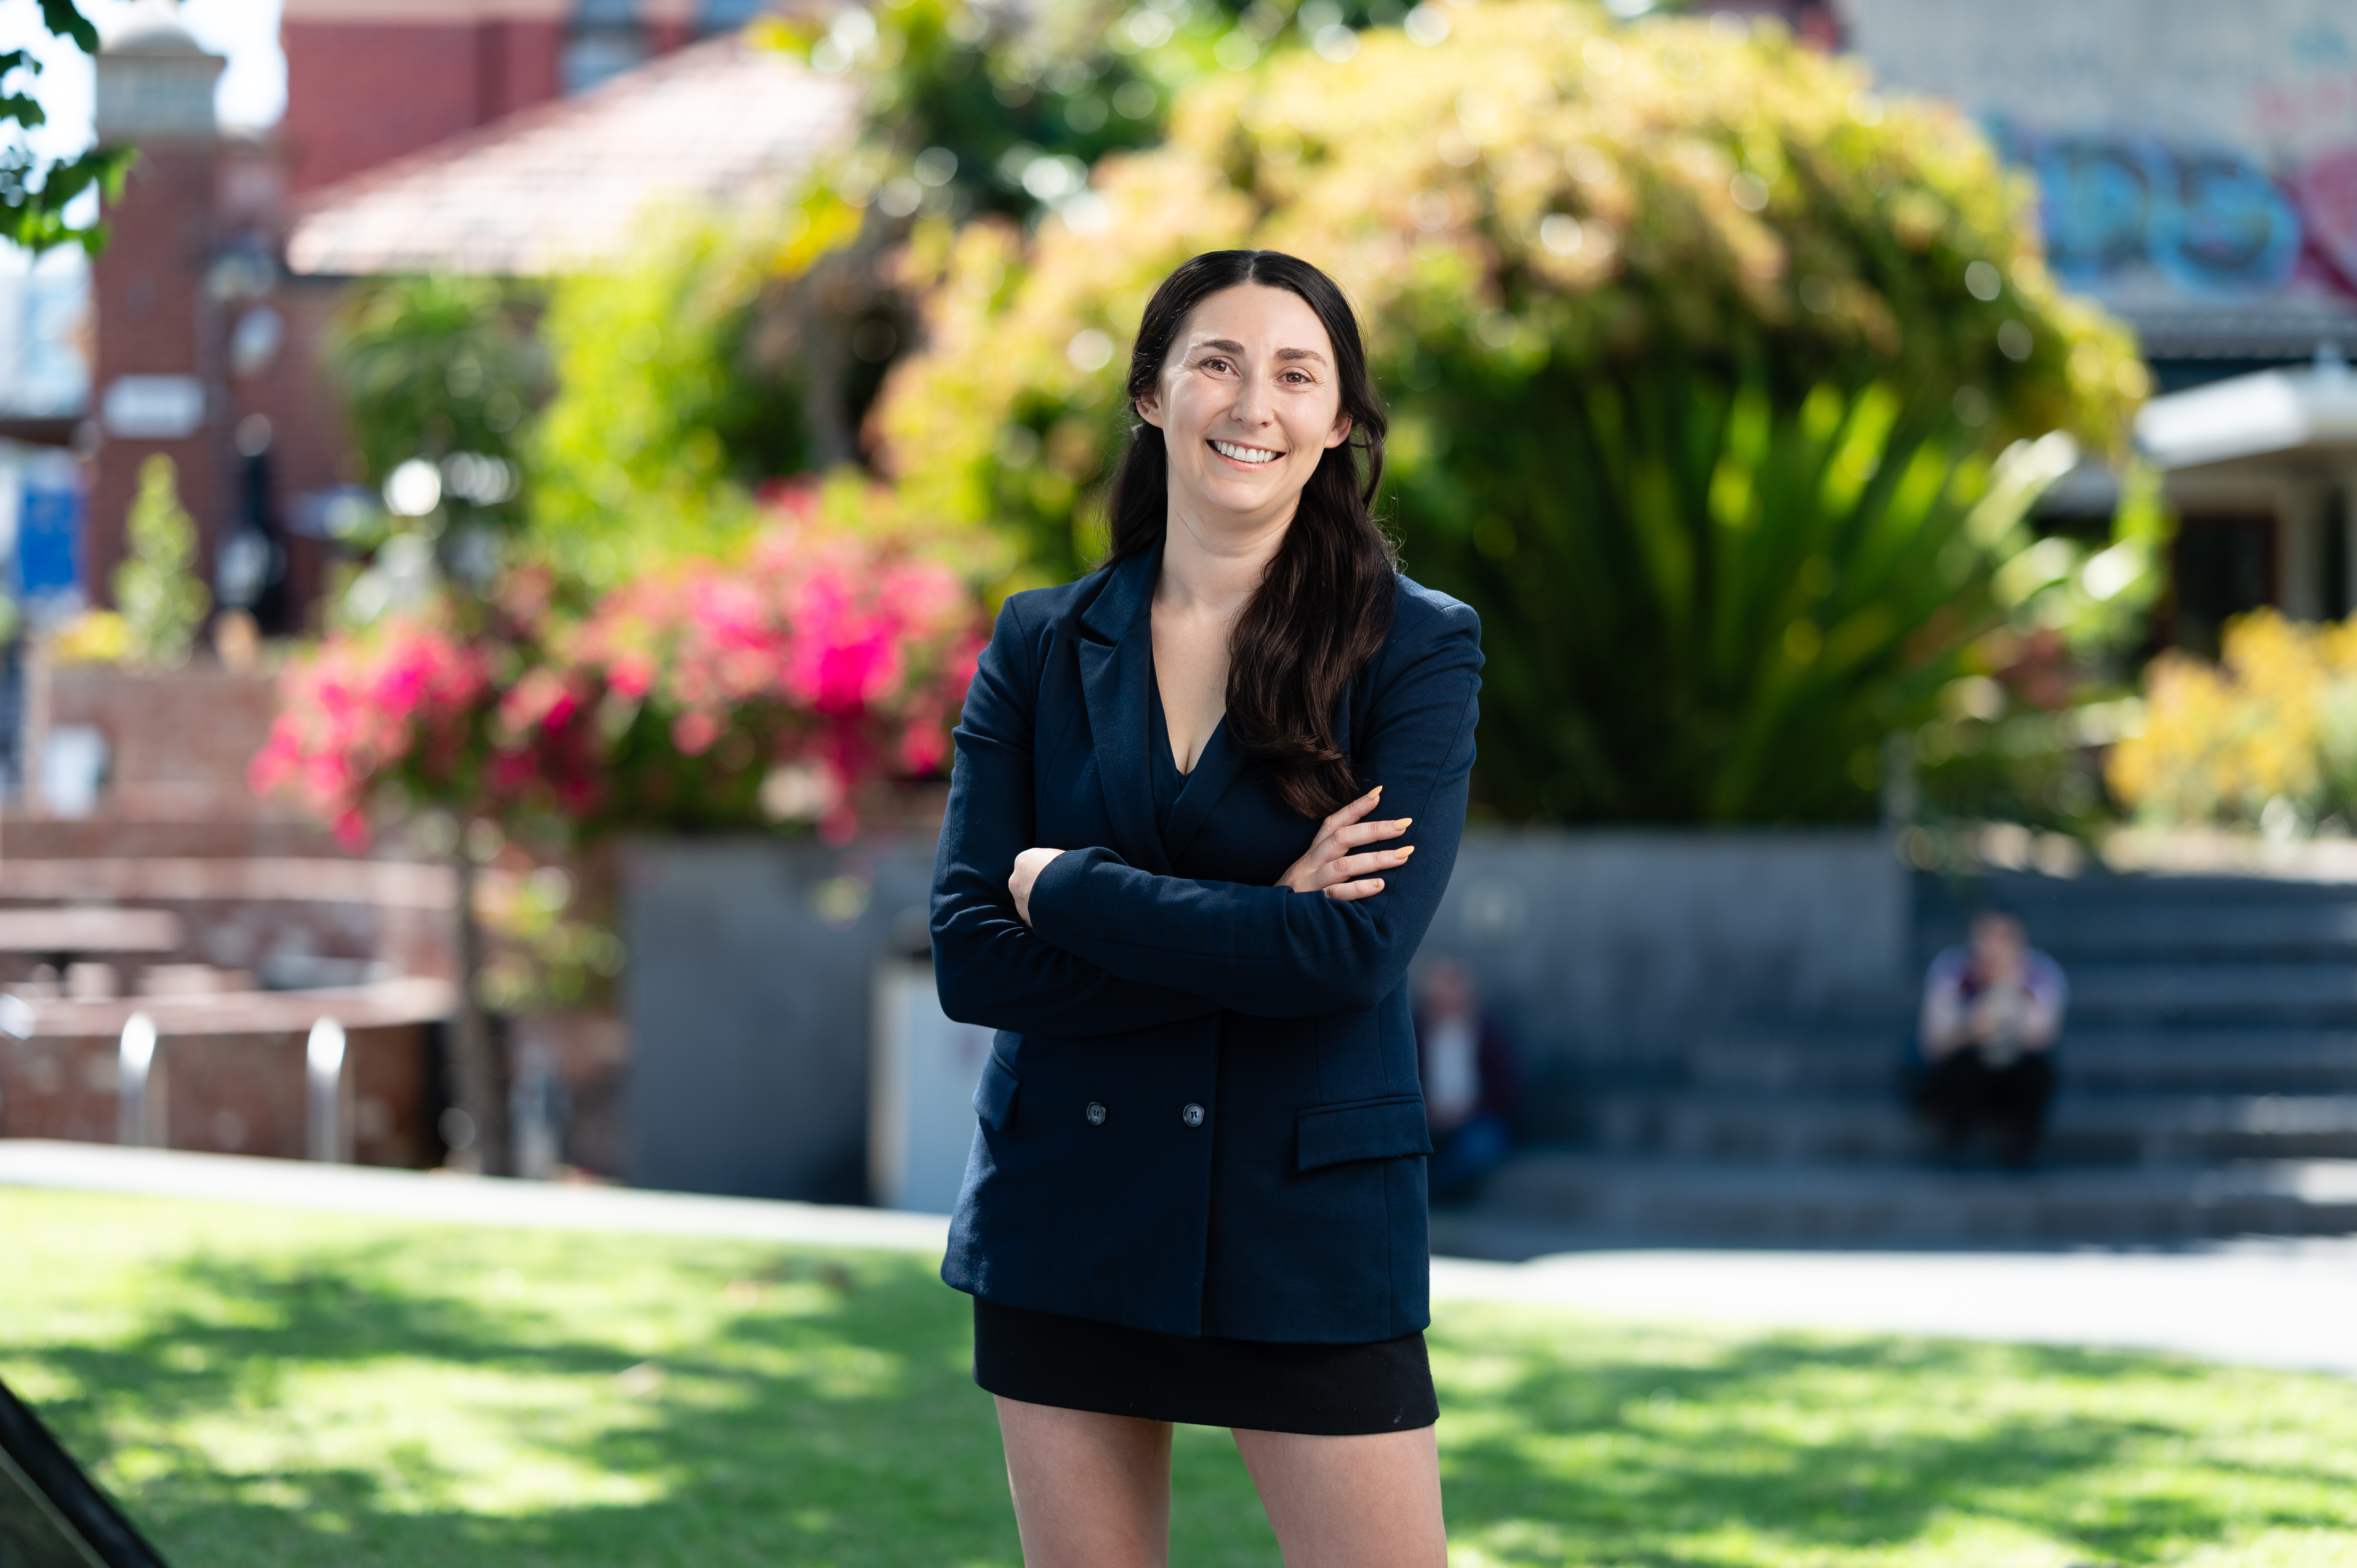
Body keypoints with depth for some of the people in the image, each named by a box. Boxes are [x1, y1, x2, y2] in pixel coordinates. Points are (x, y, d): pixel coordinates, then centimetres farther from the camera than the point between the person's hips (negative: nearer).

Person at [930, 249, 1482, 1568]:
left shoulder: (1417, 648, -3)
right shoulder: (1043, 645, 5)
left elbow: (1358, 952, -16)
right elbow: (971, 957, -5)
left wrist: (1063, 886, -10)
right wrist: (1253, 928, -15)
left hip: (1309, 1230, -3)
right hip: (1067, 1222, 3)